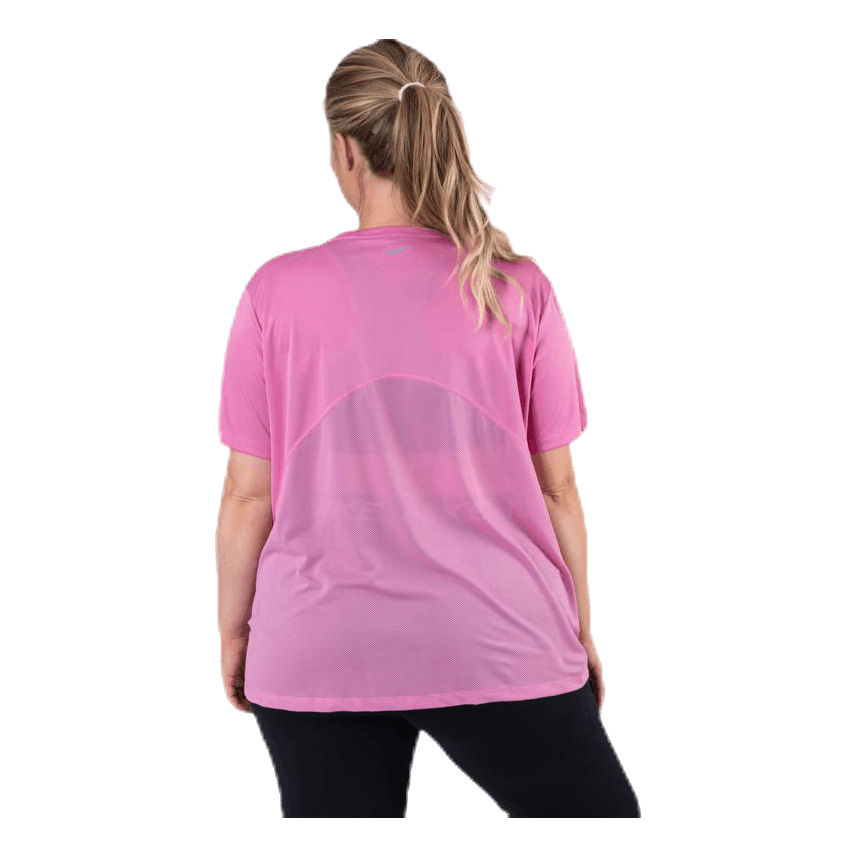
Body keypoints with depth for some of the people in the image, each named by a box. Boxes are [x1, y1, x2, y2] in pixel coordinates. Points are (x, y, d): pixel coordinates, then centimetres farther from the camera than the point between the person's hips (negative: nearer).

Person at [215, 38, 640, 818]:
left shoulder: (277, 292, -5)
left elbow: (248, 494, -1)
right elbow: (556, 486, 0)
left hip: (320, 656, 1)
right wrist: (578, 628, 13)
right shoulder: (518, 290, -5)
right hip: (498, 649, -1)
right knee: (597, 801, 16)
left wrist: (232, 628, 13)